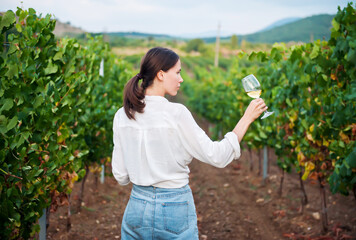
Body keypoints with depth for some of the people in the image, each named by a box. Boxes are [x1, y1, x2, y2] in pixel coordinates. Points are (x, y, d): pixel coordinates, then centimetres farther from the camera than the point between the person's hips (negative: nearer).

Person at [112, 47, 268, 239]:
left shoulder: (122, 116, -2)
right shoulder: (176, 113, -16)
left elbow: (121, 176, 2)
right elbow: (217, 157, -11)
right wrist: (247, 118, -5)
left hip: (137, 207, 4)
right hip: (175, 212, -4)